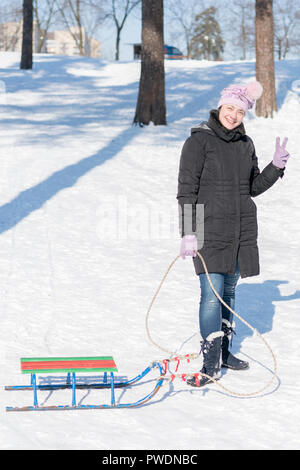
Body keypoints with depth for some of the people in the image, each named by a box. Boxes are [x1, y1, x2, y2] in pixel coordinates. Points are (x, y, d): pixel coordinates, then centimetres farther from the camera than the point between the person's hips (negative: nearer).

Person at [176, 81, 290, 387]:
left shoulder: (245, 144, 11)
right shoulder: (200, 141, -6)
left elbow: (254, 187, 17)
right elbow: (186, 190, -8)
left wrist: (276, 167, 1)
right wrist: (188, 233, -14)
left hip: (241, 231, 6)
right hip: (210, 230, -6)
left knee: (228, 291, 13)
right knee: (212, 294, -11)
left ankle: (223, 351, 25)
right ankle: (211, 364, -8)